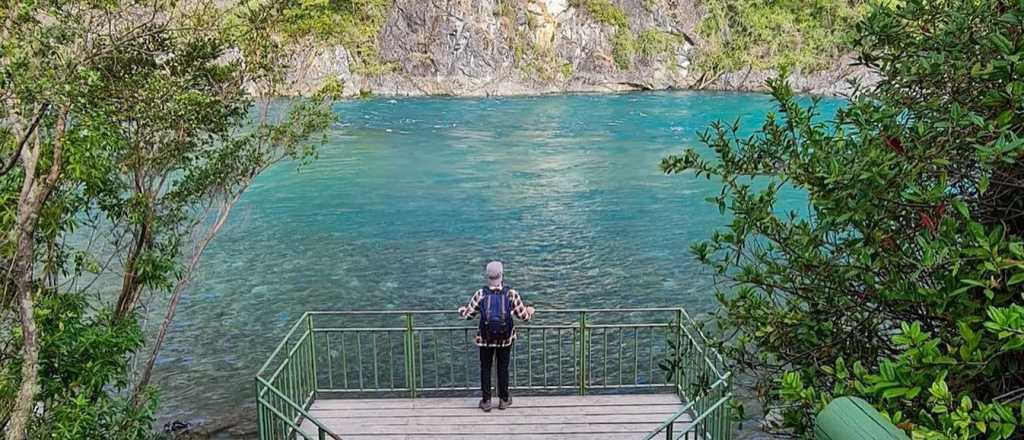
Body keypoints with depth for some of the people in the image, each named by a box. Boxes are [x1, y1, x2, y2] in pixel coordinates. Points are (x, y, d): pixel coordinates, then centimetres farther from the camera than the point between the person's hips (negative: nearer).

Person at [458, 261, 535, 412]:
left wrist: (461, 309, 22)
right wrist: (530, 311, 20)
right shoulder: (511, 293, -10)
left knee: (485, 369, 13)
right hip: (505, 338, 0)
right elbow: (524, 316, -3)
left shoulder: (480, 294, -9)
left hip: (485, 339, 0)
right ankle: (504, 400, 24)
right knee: (503, 368, 16)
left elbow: (468, 314, -1)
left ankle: (486, 401, 17)